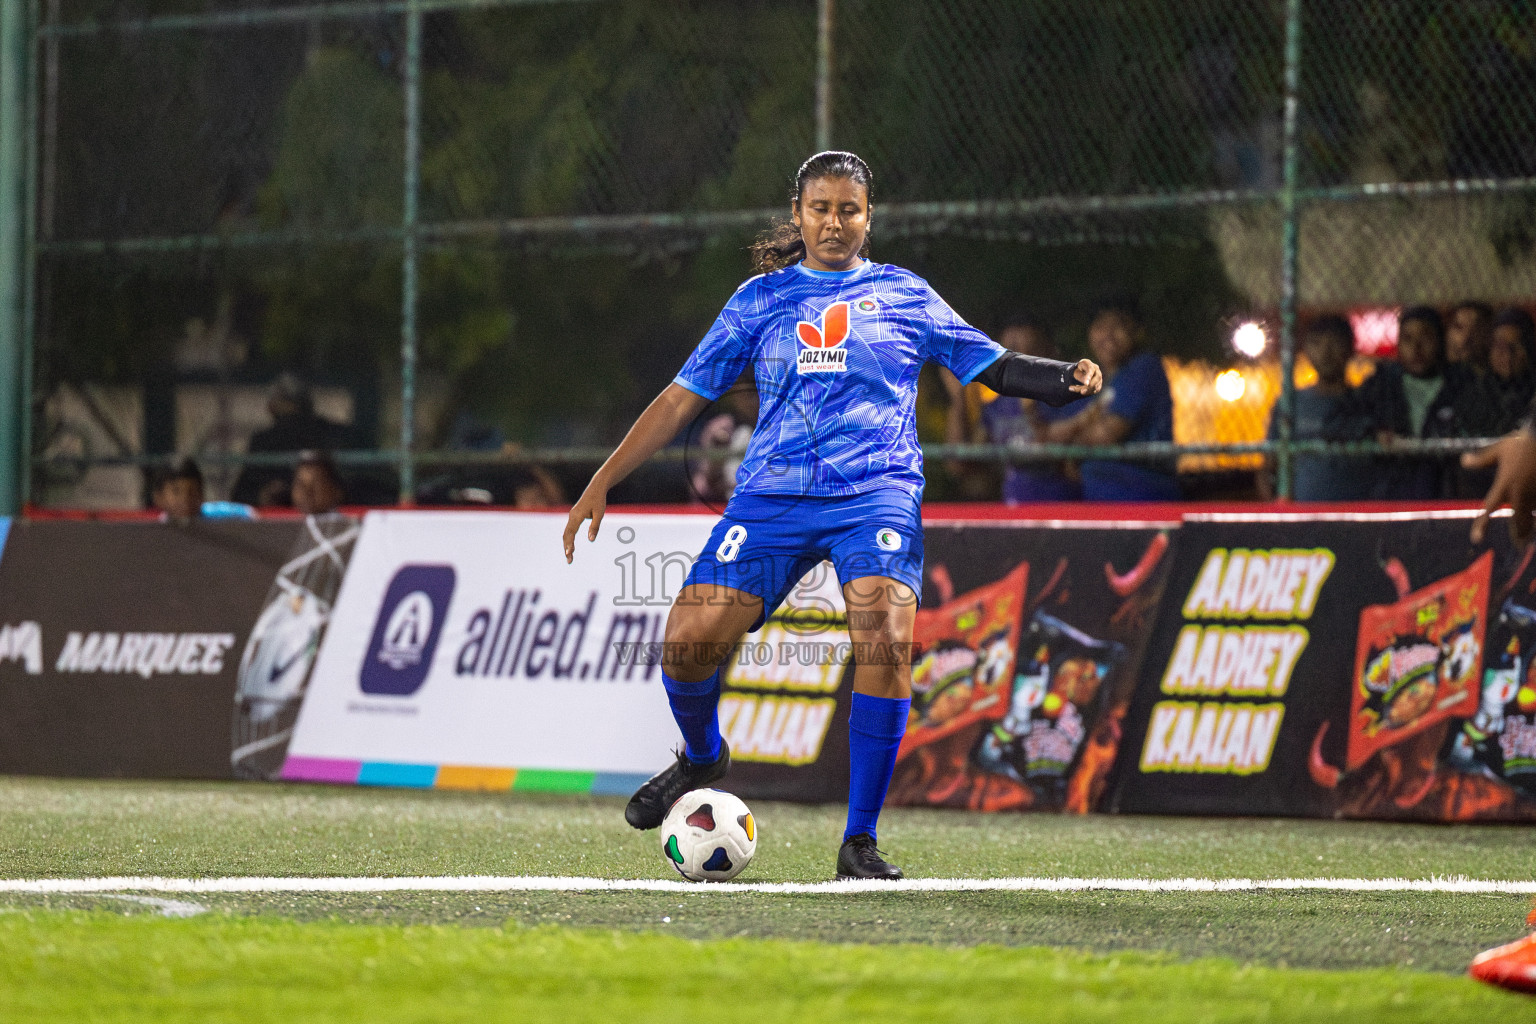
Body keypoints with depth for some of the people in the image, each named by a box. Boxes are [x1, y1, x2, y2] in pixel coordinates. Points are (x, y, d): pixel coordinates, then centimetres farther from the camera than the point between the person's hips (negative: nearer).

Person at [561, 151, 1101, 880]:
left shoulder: (904, 296, 13)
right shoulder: (762, 299, 15)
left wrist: (1068, 379, -7)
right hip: (773, 492, 2)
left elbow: (994, 368, 13)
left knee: (885, 635, -27)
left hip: (876, 492, -1)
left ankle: (860, 841, -19)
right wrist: (603, 482, 10)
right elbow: (684, 396, 15)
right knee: (689, 638, -15)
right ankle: (701, 758, 21)